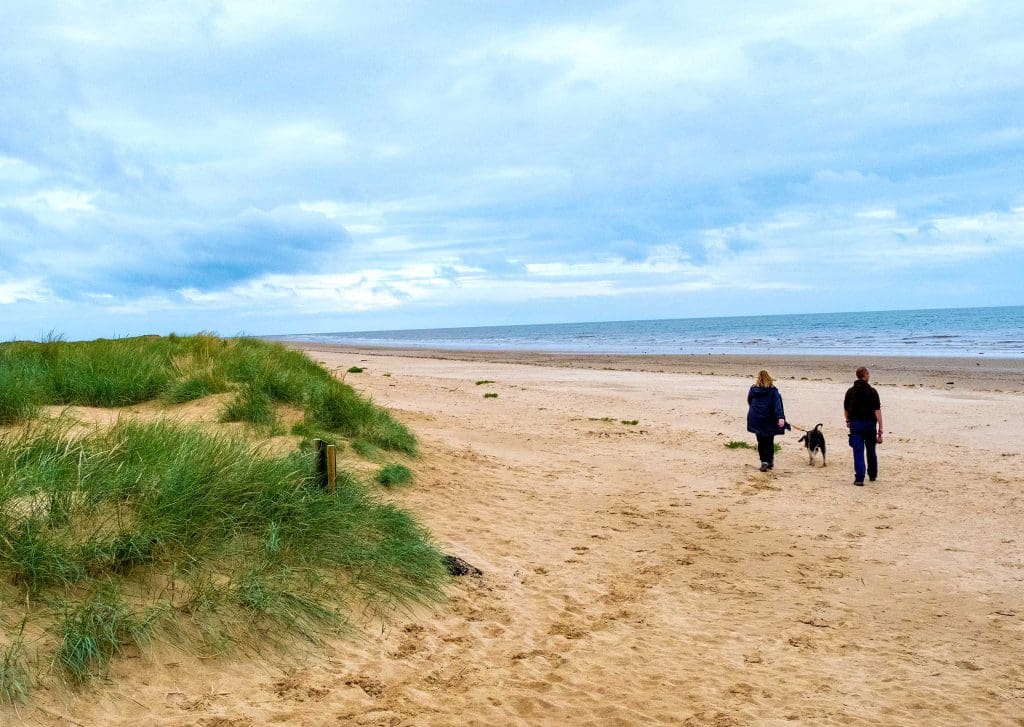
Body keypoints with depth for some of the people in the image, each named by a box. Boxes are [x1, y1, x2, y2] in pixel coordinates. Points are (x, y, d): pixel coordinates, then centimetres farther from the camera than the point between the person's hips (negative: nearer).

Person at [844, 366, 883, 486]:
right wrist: (880, 430, -12)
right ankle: (873, 475, 30)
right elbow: (877, 411, -12)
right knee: (871, 451, 17)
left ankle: (859, 478, -9)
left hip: (855, 424, 1)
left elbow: (846, 409, 14)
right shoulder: (872, 391, -8)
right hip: (870, 424, -1)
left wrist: (848, 421, 33)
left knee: (858, 452, -1)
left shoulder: (850, 391, 3)